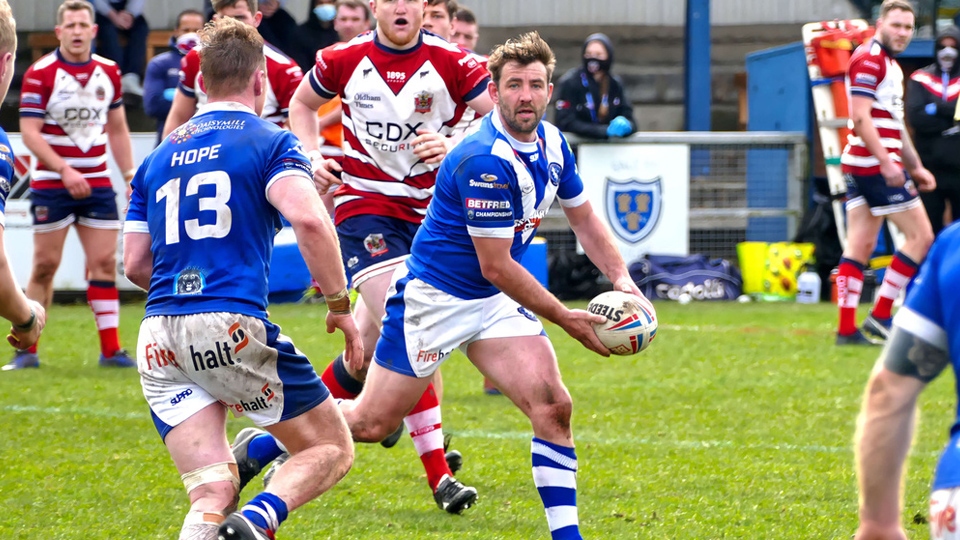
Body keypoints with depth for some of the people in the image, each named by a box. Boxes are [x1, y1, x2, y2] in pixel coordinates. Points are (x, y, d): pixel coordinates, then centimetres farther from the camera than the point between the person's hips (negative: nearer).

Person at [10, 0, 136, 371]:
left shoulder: (109, 72, 7)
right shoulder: (40, 74, -8)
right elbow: (30, 132, -12)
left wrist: (130, 175, 12)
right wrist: (65, 170, -21)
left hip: (98, 184, 4)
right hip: (51, 184, -4)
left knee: (104, 263, 0)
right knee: (45, 265, -1)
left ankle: (111, 350, 3)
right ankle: (27, 350, 7)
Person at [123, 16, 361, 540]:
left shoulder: (158, 158, 18)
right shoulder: (269, 142, 2)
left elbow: (135, 264, 19)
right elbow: (309, 220, -17)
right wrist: (340, 305, -6)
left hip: (159, 340, 5)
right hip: (231, 328, -5)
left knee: (213, 493, 6)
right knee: (332, 450, 9)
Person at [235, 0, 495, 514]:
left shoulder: (451, 62, -6)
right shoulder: (344, 59, -1)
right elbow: (302, 104, 18)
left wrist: (455, 145, -25)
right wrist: (312, 156, 2)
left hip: (428, 214, 2)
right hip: (364, 206, -2)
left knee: (371, 343, 4)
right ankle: (439, 475, -16)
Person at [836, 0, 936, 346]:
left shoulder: (891, 65, 21)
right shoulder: (868, 59, -11)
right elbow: (861, 117, -19)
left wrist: (915, 167, 27)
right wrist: (887, 162, -23)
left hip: (860, 168, 10)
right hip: (874, 165, -10)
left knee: (860, 246, 6)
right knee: (921, 237, -6)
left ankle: (846, 328, 3)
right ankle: (880, 317, -4)